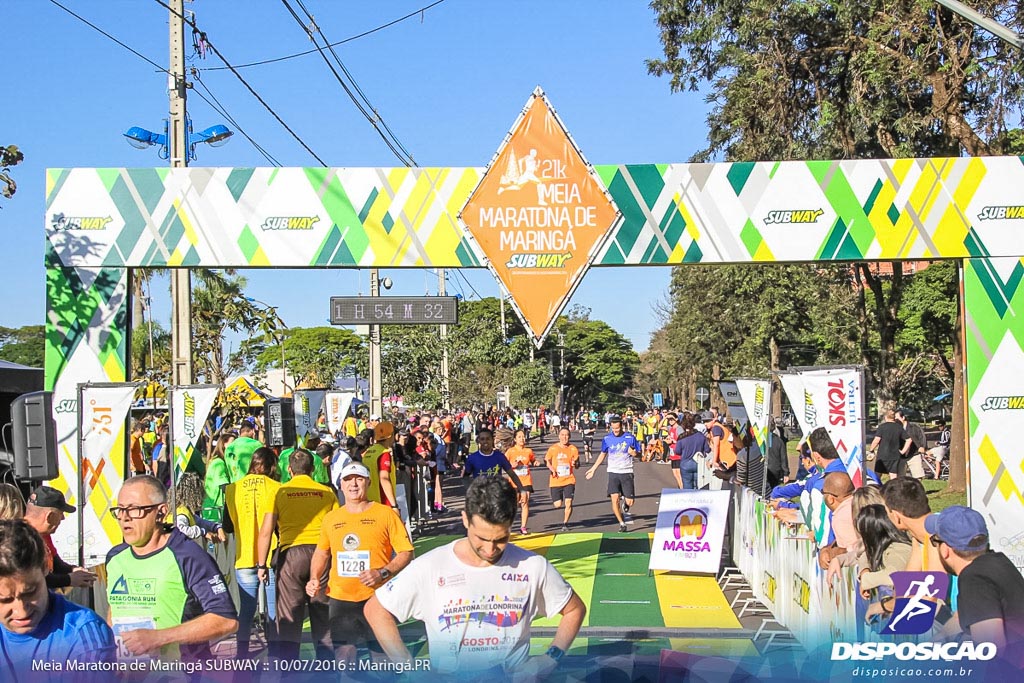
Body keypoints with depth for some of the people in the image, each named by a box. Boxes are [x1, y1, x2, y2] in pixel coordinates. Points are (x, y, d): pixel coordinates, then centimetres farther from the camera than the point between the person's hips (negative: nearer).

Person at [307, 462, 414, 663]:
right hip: (340, 599, 3)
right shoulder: (331, 518, 10)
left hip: (377, 598, -3)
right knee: (343, 655, 1)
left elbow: (406, 552, -3)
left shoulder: (386, 514, -1)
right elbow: (322, 552, 24)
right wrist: (314, 579, 8)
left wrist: (382, 573, -17)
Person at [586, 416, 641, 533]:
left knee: (630, 503, -3)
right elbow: (603, 454, 16)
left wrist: (634, 453, -18)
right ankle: (622, 523, 4)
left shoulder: (630, 438, -4)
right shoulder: (607, 439, 1)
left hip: (627, 473, -1)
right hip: (613, 473, 1)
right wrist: (593, 469, 16)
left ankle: (624, 502, 34)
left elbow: (638, 453, 5)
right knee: (614, 500, -12)